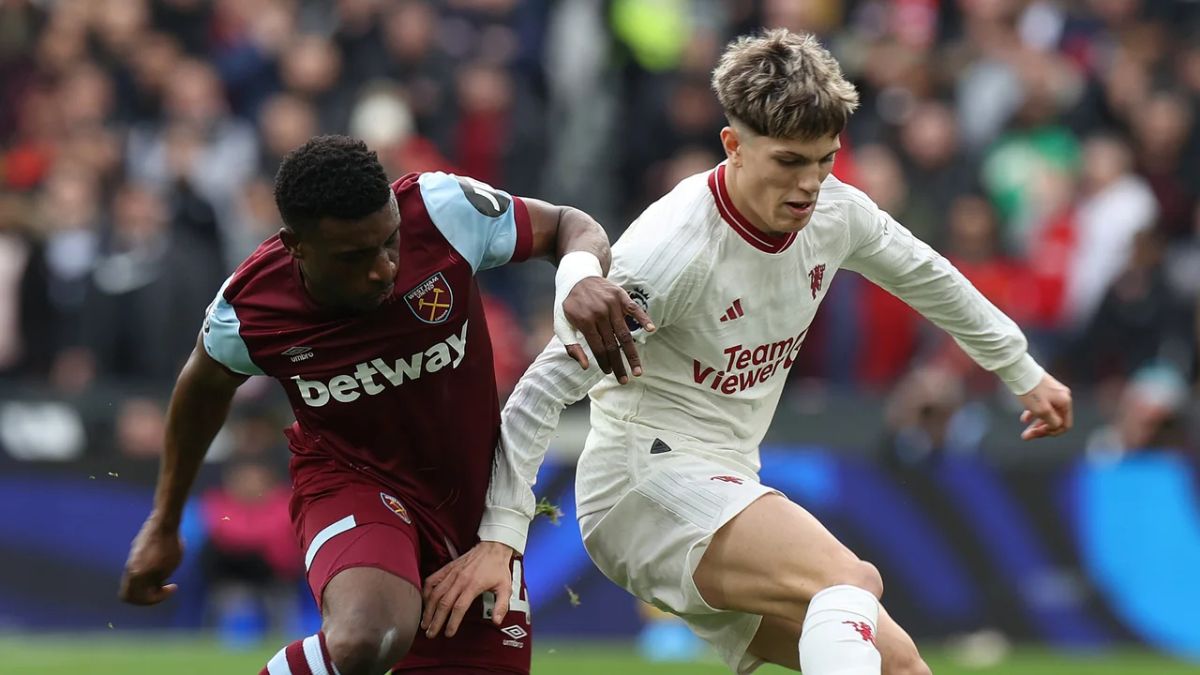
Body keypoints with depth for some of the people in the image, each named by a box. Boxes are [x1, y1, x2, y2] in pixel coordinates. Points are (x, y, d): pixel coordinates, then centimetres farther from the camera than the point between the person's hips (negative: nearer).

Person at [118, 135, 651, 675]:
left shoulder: (443, 210, -23)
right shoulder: (245, 311, -20)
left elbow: (568, 225, -5)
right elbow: (205, 386, 5)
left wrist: (582, 278, -30)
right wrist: (164, 525, 18)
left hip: (475, 494, 4)